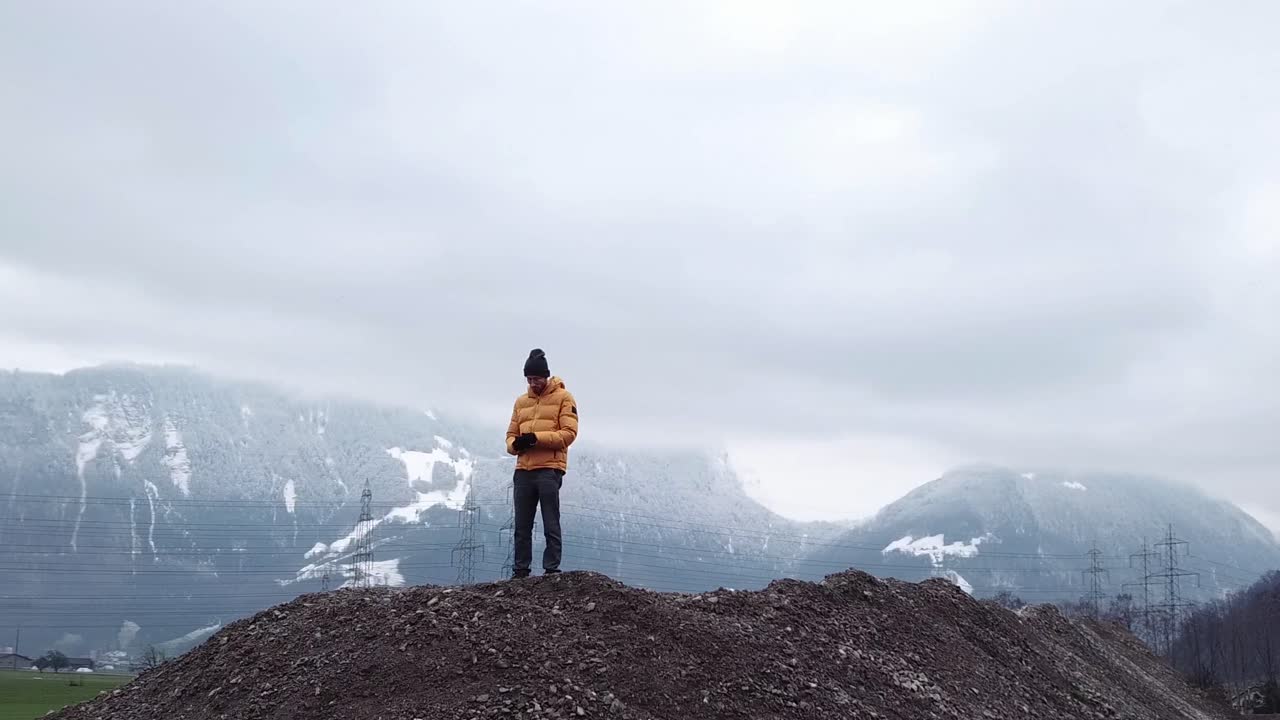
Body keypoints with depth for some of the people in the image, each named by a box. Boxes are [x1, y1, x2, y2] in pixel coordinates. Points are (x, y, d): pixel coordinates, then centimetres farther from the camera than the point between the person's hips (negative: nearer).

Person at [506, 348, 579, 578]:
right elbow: (511, 433, 19)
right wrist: (514, 444, -6)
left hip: (549, 469, -5)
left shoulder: (563, 398, 1)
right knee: (522, 526, 7)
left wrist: (537, 438, -17)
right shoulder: (521, 401, 18)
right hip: (523, 470, 5)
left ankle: (552, 569, -1)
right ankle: (520, 571, 12)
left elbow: (569, 433, -8)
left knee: (551, 525, -4)